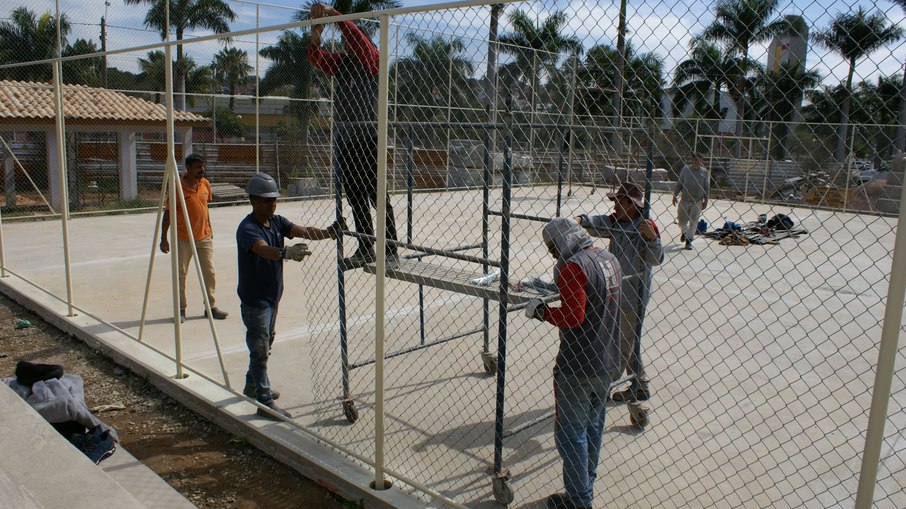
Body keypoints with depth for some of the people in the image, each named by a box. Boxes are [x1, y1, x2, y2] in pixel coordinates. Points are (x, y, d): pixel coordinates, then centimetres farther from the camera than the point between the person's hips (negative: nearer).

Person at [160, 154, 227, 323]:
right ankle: (181, 309, 16)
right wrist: (163, 238, -10)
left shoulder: (205, 184, 1)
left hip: (204, 237, 5)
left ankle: (211, 307, 16)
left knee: (209, 272, 6)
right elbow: (167, 213, -9)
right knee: (181, 273, 4)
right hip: (183, 239, -4)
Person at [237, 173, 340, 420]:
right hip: (254, 300, -8)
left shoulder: (277, 222, 2)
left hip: (272, 297, 8)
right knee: (259, 348, -1)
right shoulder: (247, 228, -21)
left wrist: (325, 232, -32)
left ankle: (253, 386, 42)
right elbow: (264, 249, -40)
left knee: (265, 344, 22)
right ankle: (265, 402, 8)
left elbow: (302, 231, -13)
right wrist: (287, 252, -60)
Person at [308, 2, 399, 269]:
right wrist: (315, 32, -15)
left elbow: (357, 38, -19)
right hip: (343, 140, 7)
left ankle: (390, 251, -4)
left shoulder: (370, 59, -2)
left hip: (367, 139, -7)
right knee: (356, 199, 10)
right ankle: (365, 249, 18)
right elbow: (316, 58, 1)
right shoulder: (341, 63, 14)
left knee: (378, 197, -8)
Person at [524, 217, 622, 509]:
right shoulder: (609, 259, 8)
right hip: (607, 363, 9)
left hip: (578, 366, -9)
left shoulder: (574, 265, -19)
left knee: (570, 432, 5)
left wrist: (541, 312, -10)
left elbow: (573, 316, -25)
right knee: (593, 425, 21)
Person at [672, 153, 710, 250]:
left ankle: (689, 241, 6)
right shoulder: (685, 169, 2)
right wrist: (675, 195, 2)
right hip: (684, 199, 1)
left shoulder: (704, 172, 1)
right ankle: (684, 232, 39)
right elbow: (679, 183, 7)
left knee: (693, 221, -2)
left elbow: (706, 187, 4)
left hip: (697, 201, -1)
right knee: (681, 218, 8)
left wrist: (706, 200, -1)